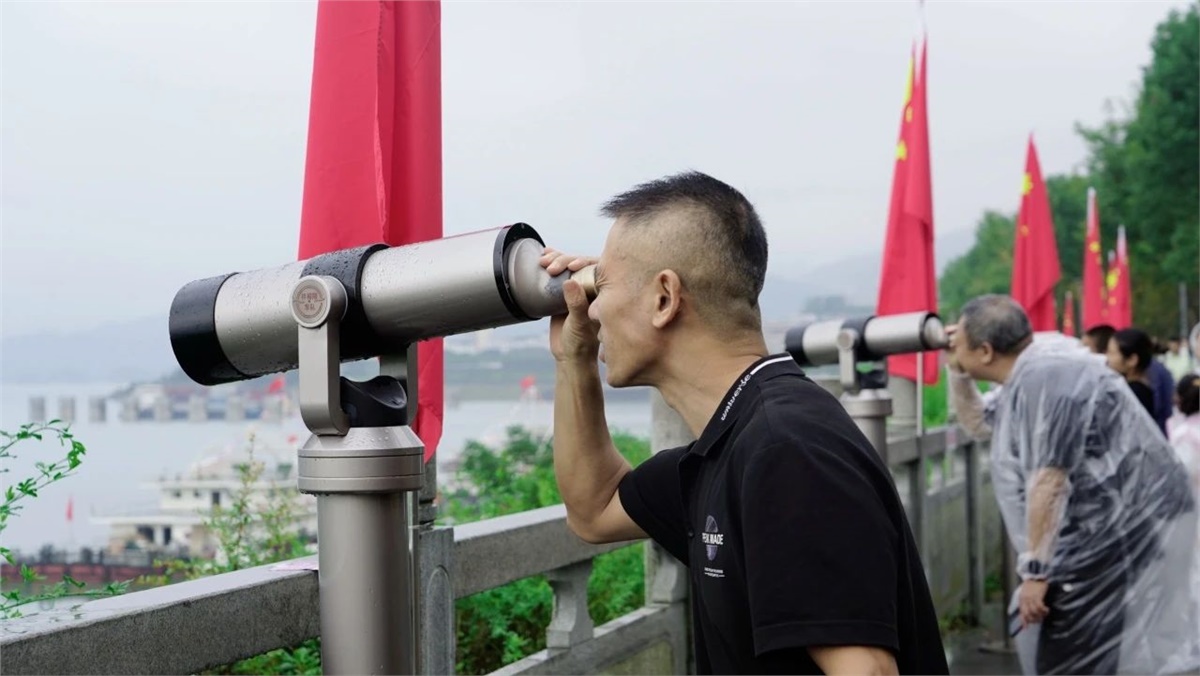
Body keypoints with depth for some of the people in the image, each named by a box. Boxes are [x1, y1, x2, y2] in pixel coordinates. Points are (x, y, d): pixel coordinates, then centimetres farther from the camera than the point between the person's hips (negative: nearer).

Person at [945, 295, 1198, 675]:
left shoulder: (1043, 379, -20)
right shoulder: (1026, 380, 13)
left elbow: (1049, 482, -25)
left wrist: (1035, 571, -22)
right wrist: (956, 372, 17)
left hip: (1127, 536, -10)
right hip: (1103, 538, 10)